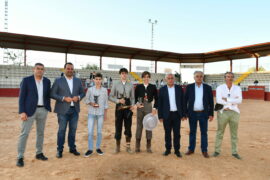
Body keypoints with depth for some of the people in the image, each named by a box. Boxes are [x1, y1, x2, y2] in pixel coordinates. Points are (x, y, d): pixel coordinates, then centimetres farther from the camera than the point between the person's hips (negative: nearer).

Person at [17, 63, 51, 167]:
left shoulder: (47, 81, 6)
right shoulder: (26, 80, -5)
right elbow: (22, 97, -6)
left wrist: (48, 109, 7)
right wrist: (22, 112, -13)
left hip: (43, 110, 4)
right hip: (29, 110, -4)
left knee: (40, 132, 12)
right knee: (24, 133, -1)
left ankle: (39, 153, 25)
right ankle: (20, 157, 10)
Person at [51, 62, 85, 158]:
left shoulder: (78, 81, 9)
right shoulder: (58, 80, -1)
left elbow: (82, 93, 12)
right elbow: (52, 94, -4)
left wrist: (78, 97, -9)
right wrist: (64, 98, -17)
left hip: (75, 110, 3)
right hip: (63, 110, -3)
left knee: (73, 130, 11)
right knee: (61, 130, 4)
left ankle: (72, 148, 25)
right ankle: (60, 150, 18)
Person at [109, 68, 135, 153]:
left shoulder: (130, 85, 5)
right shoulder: (115, 84, 1)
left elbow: (132, 97, 9)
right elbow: (110, 97, 1)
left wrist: (132, 105, -9)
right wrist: (118, 100, -14)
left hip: (128, 108, 1)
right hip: (119, 108, -1)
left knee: (128, 127, 5)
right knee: (118, 127, 6)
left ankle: (128, 146, 19)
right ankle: (118, 147, 21)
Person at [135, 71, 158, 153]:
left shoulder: (153, 87, 2)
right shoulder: (138, 87, 3)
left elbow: (156, 99, 3)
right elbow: (135, 97, 6)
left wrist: (155, 108, -6)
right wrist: (137, 103, -12)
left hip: (149, 107, 0)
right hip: (140, 107, 0)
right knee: (139, 125, 6)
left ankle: (148, 146, 16)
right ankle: (137, 146, 16)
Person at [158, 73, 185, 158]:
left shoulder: (179, 88, 4)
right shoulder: (162, 90, 1)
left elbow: (182, 102, 5)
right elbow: (160, 104, 1)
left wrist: (183, 114, 1)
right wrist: (160, 116, -2)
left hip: (177, 114, 1)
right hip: (167, 114, 0)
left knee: (177, 133, 6)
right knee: (167, 133, 8)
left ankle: (177, 150, 18)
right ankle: (168, 149, 22)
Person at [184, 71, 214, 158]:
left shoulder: (208, 87, 1)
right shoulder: (189, 87, 0)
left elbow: (211, 102, 3)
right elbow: (185, 100, 2)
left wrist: (211, 114, 0)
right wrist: (185, 112, -2)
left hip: (203, 114, 0)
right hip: (192, 114, 0)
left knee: (204, 132, 6)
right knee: (192, 132, 10)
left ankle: (204, 150, 19)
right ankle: (191, 149, 22)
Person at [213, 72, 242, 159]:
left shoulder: (237, 88, 5)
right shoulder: (220, 88, -1)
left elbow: (239, 100, -10)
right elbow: (218, 100, -15)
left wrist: (227, 99, -16)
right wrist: (232, 103, -13)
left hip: (234, 113, 2)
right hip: (223, 112, -2)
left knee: (234, 133, 9)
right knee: (220, 132, 6)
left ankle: (234, 152, 21)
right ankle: (217, 151, 16)